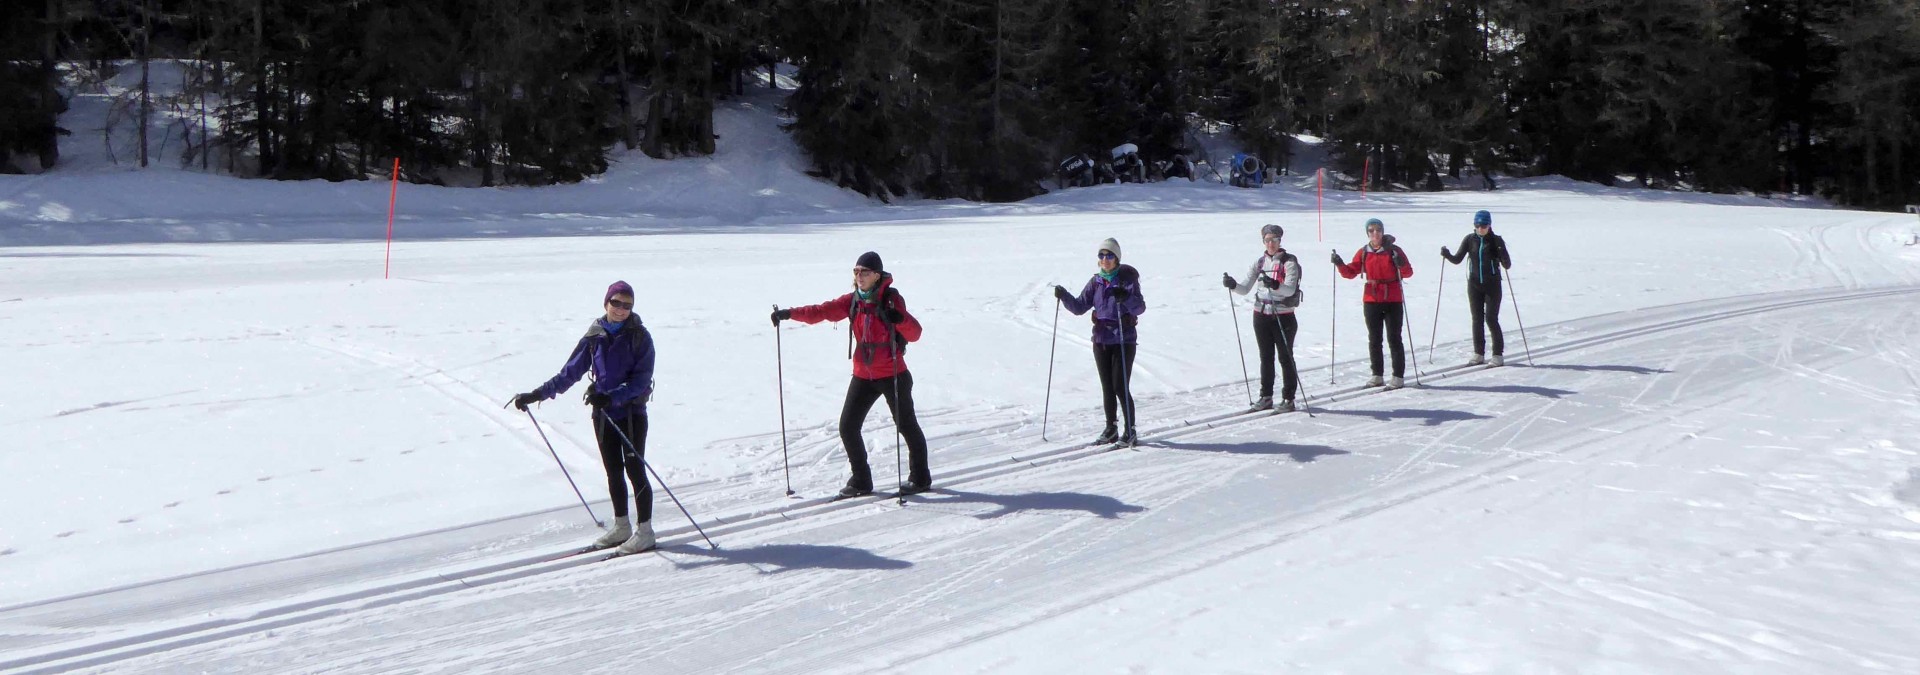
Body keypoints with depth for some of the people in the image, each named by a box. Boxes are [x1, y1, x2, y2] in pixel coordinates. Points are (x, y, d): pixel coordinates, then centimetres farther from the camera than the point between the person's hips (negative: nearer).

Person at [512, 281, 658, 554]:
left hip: (632, 412, -5)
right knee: (613, 472, 12)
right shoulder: (594, 336, 3)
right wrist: (538, 394, 2)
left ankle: (644, 530, 7)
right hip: (603, 414, 5)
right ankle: (621, 526, 25)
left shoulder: (639, 337, -9)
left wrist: (612, 397, -28)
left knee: (635, 471, -2)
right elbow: (570, 372, 7)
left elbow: (641, 380, -15)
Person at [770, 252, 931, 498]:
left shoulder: (891, 300, -11)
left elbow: (914, 334, -16)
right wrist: (790, 313, -19)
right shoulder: (853, 301, 2)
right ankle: (861, 480, 16)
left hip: (893, 375, -5)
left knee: (907, 426, 7)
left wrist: (900, 318, -37)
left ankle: (921, 478, 23)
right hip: (863, 376, 5)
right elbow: (822, 311, -6)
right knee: (848, 427, 2)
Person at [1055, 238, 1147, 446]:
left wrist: (1126, 298, -35)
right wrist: (1065, 297, -10)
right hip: (1101, 340, 5)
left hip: (1124, 340, -5)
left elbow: (1140, 307, -17)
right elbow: (1080, 307, 7)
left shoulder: (1127, 279, -7)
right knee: (1107, 388, 11)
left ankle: (1130, 431, 3)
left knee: (1120, 387, -7)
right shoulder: (1096, 282, 8)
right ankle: (1111, 430, 20)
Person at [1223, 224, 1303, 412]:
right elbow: (1245, 288, 4)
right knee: (1266, 358, 12)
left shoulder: (1289, 262, -9)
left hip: (1283, 316, -5)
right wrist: (1233, 285, -17)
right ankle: (1266, 397, 21)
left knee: (1285, 358, 2)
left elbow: (1290, 289, -22)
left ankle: (1288, 399, 9)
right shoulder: (1259, 262, 6)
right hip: (1261, 315, 5)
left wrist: (1275, 285, -41)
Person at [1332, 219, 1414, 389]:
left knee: (1394, 339, -3)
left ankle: (1398, 376, 1)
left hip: (1393, 300, -3)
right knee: (1374, 339, 9)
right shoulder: (1363, 253, 5)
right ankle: (1377, 375, 18)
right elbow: (1351, 272, 5)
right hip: (1371, 300, 4)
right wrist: (1340, 265, -13)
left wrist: (1401, 265, -24)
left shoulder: (1393, 250, -3)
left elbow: (1408, 273, -3)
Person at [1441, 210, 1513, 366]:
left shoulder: (1496, 241, -6)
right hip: (1474, 284, 3)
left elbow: (1507, 266, -8)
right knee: (1477, 319, 6)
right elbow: (1457, 259, 6)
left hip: (1492, 285, -3)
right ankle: (1478, 354, 13)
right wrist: (1447, 255, -14)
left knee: (1491, 319, -6)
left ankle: (1498, 355, 1)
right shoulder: (1470, 240, 2)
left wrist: (1503, 256, -29)